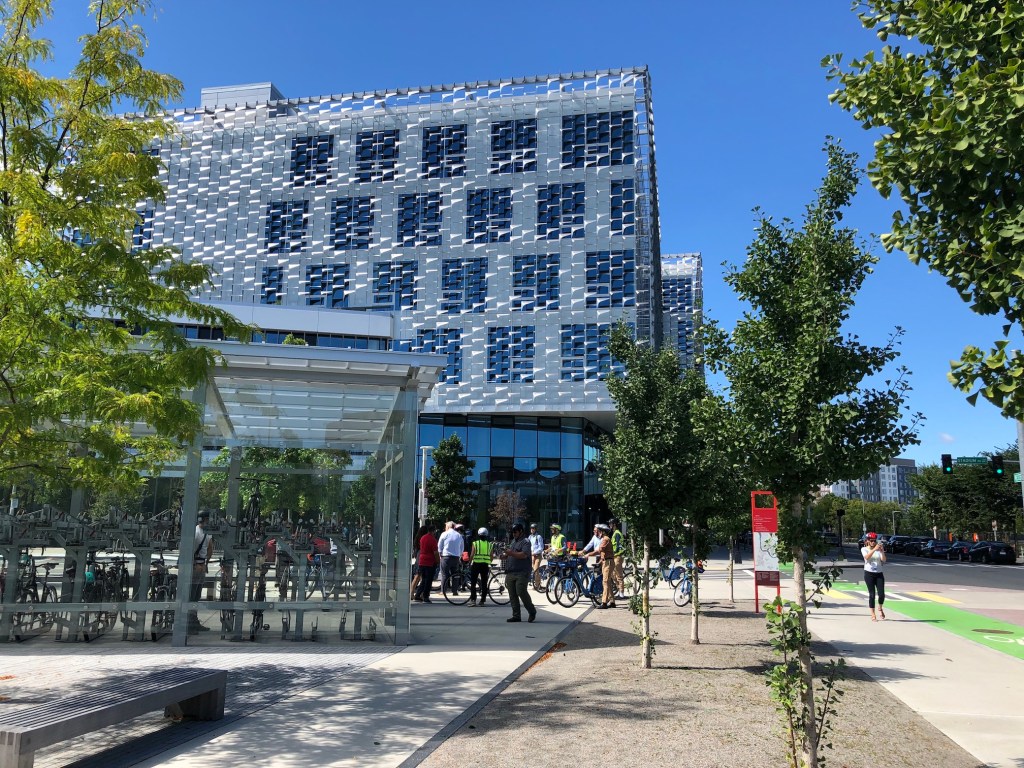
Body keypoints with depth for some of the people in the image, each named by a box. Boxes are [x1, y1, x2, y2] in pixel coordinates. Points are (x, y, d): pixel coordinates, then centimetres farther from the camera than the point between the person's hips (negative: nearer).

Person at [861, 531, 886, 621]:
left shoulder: (878, 549, 7)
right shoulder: (864, 549, 2)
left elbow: (884, 560, -5)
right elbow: (867, 557, -18)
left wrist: (882, 551, -21)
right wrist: (874, 549, -31)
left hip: (879, 573, 2)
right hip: (869, 573, -2)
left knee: (881, 594, -6)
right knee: (872, 594, -3)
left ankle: (880, 608, 25)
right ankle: (873, 614, 6)